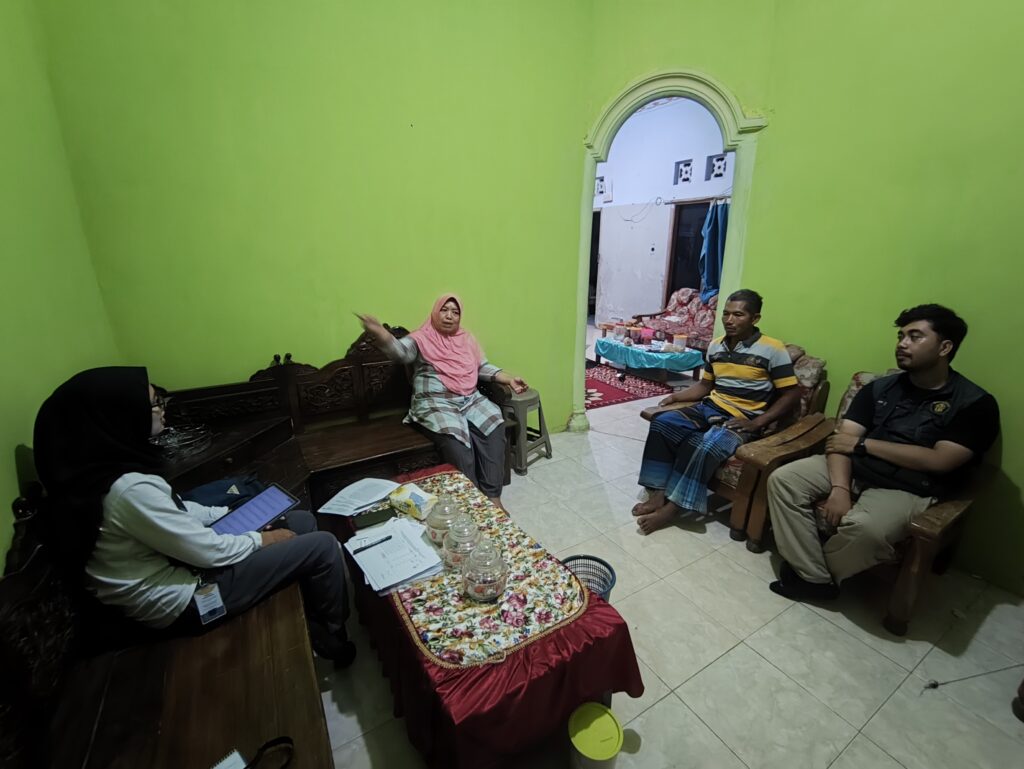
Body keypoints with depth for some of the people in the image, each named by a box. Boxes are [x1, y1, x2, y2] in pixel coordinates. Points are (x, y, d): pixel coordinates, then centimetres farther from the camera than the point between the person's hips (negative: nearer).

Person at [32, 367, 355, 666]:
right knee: (323, 547, -11)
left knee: (302, 520, 10)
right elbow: (209, 552, -25)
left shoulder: (97, 467, -1)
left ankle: (310, 620, 27)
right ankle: (332, 636, 15)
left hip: (173, 562, 9)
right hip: (180, 600, -9)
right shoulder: (130, 489, -33)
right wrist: (262, 539, -8)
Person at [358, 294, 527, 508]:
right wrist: (379, 333, -36)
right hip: (435, 404, -4)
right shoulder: (422, 339, 2)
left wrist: (509, 379, 5)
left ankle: (492, 496, -17)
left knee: (493, 426, -23)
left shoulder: (466, 339, 17)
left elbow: (484, 368, 17)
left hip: (470, 400, 5)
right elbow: (399, 351, -16)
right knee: (456, 440, -32)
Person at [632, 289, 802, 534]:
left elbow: (791, 394, -7)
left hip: (742, 420, -6)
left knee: (704, 448, -34)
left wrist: (757, 423, -16)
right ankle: (658, 494, -16)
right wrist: (677, 396, 2)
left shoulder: (772, 350, -8)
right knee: (661, 423, -18)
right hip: (709, 408, 6)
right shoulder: (715, 346, 10)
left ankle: (671, 508, -21)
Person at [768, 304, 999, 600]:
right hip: (851, 470, 5)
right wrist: (839, 488, -19)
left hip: (906, 490, -4)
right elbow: (841, 439, -3)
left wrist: (862, 444, -10)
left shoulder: (975, 403, -2)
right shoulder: (880, 387, 8)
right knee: (783, 479, -18)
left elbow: (939, 461, -14)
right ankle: (814, 577, -10)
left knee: (865, 528, -36)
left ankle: (814, 570, -3)